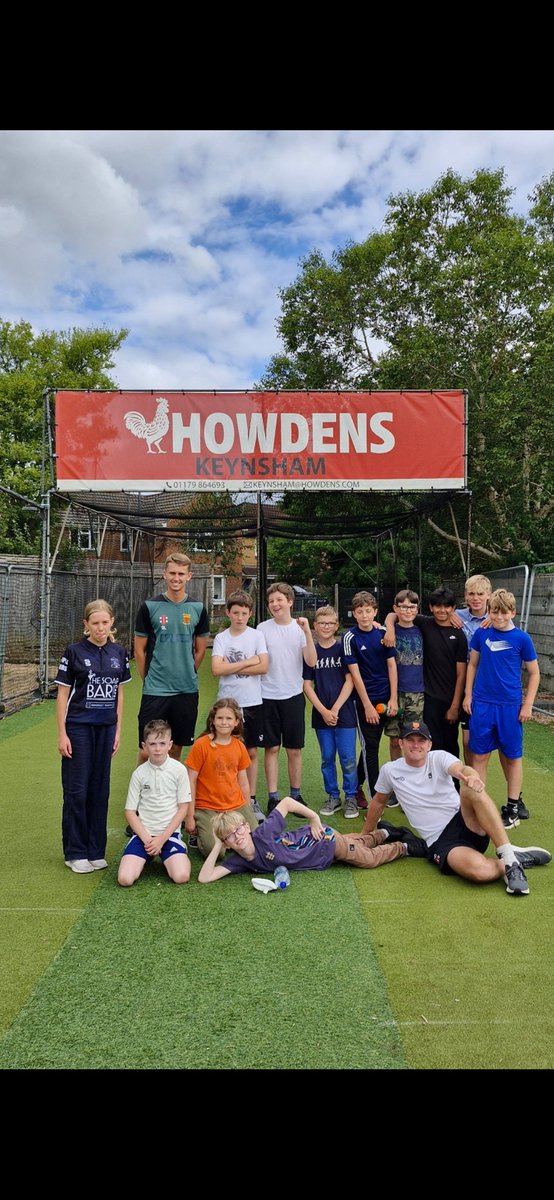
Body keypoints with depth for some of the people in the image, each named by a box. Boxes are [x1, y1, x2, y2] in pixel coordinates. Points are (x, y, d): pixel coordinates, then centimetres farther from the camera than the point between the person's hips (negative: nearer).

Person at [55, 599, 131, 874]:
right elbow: (63, 694, -4)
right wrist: (62, 734, -8)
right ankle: (75, 853, 14)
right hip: (78, 728, -3)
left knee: (100, 790, 9)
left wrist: (118, 730, 8)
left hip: (105, 728, 4)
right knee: (76, 791, 2)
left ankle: (96, 850, 21)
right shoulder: (74, 651, -6)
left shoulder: (119, 652, 4)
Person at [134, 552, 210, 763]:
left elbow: (200, 650, 11)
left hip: (187, 690, 2)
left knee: (176, 747, 12)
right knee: (146, 750, -1)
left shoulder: (197, 609, 3)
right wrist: (149, 680, 4)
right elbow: (139, 650, 2)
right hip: (155, 690, -2)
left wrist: (186, 675, 9)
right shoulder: (149, 607, -3)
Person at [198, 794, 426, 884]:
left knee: (370, 858, 11)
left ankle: (404, 847, 37)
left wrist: (314, 818, -24)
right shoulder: (238, 861, -19)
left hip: (323, 840, -5)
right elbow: (205, 877, -27)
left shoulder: (263, 833, -35)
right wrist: (217, 846, -30)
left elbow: (286, 801, -27)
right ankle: (384, 834, 51)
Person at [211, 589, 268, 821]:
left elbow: (263, 667, -11)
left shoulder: (257, 636, 0)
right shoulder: (221, 638, 0)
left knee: (251, 752, 8)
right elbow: (217, 670, -13)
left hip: (252, 703, 0)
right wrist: (248, 662, -12)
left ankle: (252, 800, 19)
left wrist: (231, 668, -12)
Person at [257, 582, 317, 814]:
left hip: (293, 695, 1)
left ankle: (296, 795, 21)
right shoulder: (262, 629, -1)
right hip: (268, 696, 0)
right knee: (271, 748, 6)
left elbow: (311, 661, -10)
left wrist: (307, 632, -19)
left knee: (294, 749, 8)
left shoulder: (300, 628, 0)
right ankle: (273, 797, 14)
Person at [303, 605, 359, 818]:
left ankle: (350, 798, 15)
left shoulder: (344, 648, -1)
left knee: (348, 759, 1)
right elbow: (307, 685, 3)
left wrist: (335, 709, -11)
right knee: (327, 758, 10)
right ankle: (333, 797, 23)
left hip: (344, 713, -2)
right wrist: (323, 711, -7)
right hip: (321, 714, 2)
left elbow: (349, 681, -5)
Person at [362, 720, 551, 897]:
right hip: (440, 843, -1)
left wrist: (472, 776, -48)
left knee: (471, 790, -35)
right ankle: (509, 864, -5)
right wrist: (365, 835, 30)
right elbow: (379, 801, 22)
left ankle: (508, 856, -27)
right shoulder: (390, 771, 4)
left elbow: (461, 769, -23)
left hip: (466, 824, 1)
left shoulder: (439, 758, 0)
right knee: (478, 870, -36)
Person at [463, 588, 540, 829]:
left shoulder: (521, 638, -5)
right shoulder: (481, 634, 1)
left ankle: (513, 807, 24)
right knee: (479, 755, 6)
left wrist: (527, 705, -3)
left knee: (512, 756, 10)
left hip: (510, 706, -1)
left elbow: (534, 673, 2)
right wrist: (468, 695, 6)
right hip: (482, 704, 2)